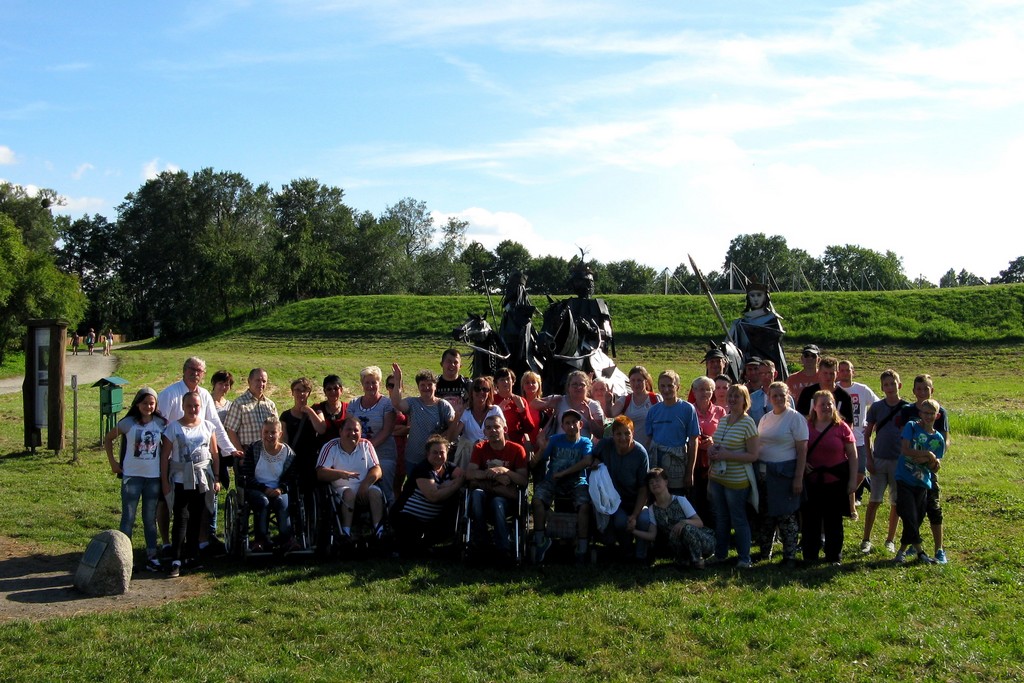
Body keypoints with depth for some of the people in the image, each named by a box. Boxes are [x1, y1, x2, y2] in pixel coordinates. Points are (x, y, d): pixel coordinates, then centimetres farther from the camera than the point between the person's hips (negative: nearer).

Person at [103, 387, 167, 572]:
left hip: (154, 477, 2)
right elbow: (108, 439, 6)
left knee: (150, 519, 11)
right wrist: (113, 462, 1)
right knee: (128, 518, 1)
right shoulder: (128, 423, -5)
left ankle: (152, 557, 16)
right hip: (132, 475, -2)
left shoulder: (161, 423, 0)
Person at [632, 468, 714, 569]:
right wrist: (633, 531, -21)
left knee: (686, 528, -33)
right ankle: (684, 560, -8)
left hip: (704, 542, -1)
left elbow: (699, 523, -8)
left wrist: (685, 522, -29)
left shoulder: (680, 500, -5)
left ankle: (697, 560, -12)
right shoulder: (652, 509, 5)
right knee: (674, 532, -31)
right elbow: (652, 535, -5)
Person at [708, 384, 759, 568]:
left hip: (737, 481, -7)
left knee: (739, 520, 2)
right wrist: (711, 450, -1)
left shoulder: (748, 423, -11)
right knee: (720, 518, 16)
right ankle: (719, 554, 28)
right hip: (716, 477, 7)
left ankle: (744, 558, 13)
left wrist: (727, 455, -21)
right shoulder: (722, 421, 9)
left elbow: (753, 455, -14)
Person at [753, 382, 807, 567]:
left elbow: (802, 450, -11)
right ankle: (764, 552, 25)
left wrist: (798, 478, -15)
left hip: (784, 473, -6)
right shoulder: (765, 419, 11)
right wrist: (757, 471, 8)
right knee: (765, 514, 13)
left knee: (786, 516, -1)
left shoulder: (796, 418, -8)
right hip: (763, 473, 6)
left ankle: (790, 556, 9)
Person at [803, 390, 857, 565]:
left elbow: (853, 455, 0)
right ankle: (810, 555, 20)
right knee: (811, 518, 7)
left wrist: (853, 479, -4)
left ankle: (834, 556, 20)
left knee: (834, 520, 8)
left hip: (836, 480, -1)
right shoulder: (806, 426, 2)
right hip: (811, 480, 1)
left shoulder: (841, 427, -2)